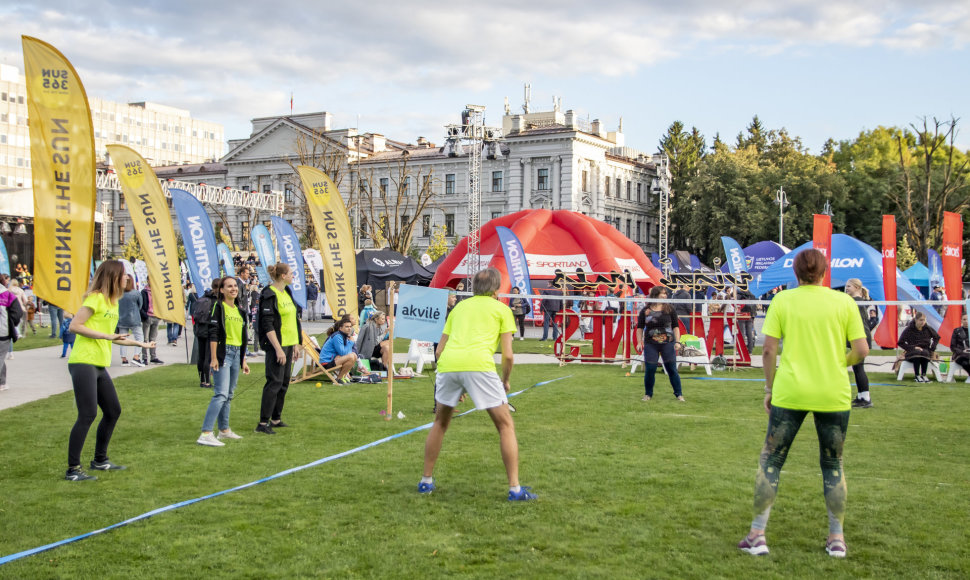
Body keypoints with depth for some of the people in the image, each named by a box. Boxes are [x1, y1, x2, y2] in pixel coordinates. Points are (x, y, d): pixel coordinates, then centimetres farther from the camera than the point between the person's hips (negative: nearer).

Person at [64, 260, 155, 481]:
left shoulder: (113, 302, 17)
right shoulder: (96, 298, -10)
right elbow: (74, 326, -17)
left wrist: (141, 344, 32)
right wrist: (107, 335, -18)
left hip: (100, 366, 10)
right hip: (83, 363, -10)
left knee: (113, 411, 14)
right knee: (87, 415, -10)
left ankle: (100, 460, 29)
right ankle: (73, 470, -3)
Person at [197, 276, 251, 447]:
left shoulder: (240, 310, 16)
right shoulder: (218, 307, -5)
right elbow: (213, 333, -12)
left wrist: (244, 360, 21)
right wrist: (213, 358, -18)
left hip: (236, 354, 8)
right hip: (222, 353, -8)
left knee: (229, 395, 13)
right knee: (221, 394, -16)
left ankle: (224, 430, 23)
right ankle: (206, 434, -19)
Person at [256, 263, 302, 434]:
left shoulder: (287, 292, 13)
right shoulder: (269, 296, -15)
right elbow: (268, 326, -19)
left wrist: (295, 343, 20)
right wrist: (278, 349, -22)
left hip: (288, 344, 9)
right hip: (276, 345, -9)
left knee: (284, 382, 12)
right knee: (274, 383, -9)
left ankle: (276, 419, 21)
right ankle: (263, 423, -5)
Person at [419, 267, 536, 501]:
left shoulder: (459, 307, 28)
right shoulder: (502, 309, 17)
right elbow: (508, 355, 7)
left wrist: (456, 382, 31)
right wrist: (505, 381, 23)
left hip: (448, 363, 4)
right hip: (479, 364, -4)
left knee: (440, 422, 25)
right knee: (505, 425, 9)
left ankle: (426, 481, 29)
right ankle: (515, 489, 4)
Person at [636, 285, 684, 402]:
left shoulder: (669, 309, 2)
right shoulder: (645, 310, 1)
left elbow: (676, 326, 5)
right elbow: (640, 327, 8)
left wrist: (677, 342, -3)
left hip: (667, 344, 0)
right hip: (650, 344, 0)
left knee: (672, 369, 2)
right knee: (649, 369, 0)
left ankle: (679, 394, 13)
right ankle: (648, 394, 17)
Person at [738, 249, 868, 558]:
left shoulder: (782, 300, -1)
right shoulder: (844, 302, 1)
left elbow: (769, 349, -3)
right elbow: (861, 350, -1)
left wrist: (769, 387, 6)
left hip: (790, 393, -1)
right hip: (834, 394, 1)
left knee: (770, 460, 9)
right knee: (833, 465, 16)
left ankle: (757, 534, 9)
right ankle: (837, 538, 20)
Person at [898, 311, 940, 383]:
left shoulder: (927, 328, 4)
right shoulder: (909, 329, -5)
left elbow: (937, 337, 20)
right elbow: (901, 343, -5)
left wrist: (932, 348, 7)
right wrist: (913, 348, -15)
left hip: (925, 350, 2)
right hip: (912, 352, -2)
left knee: (925, 353, -35)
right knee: (917, 353, -38)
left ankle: (924, 375, -25)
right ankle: (917, 376, -30)